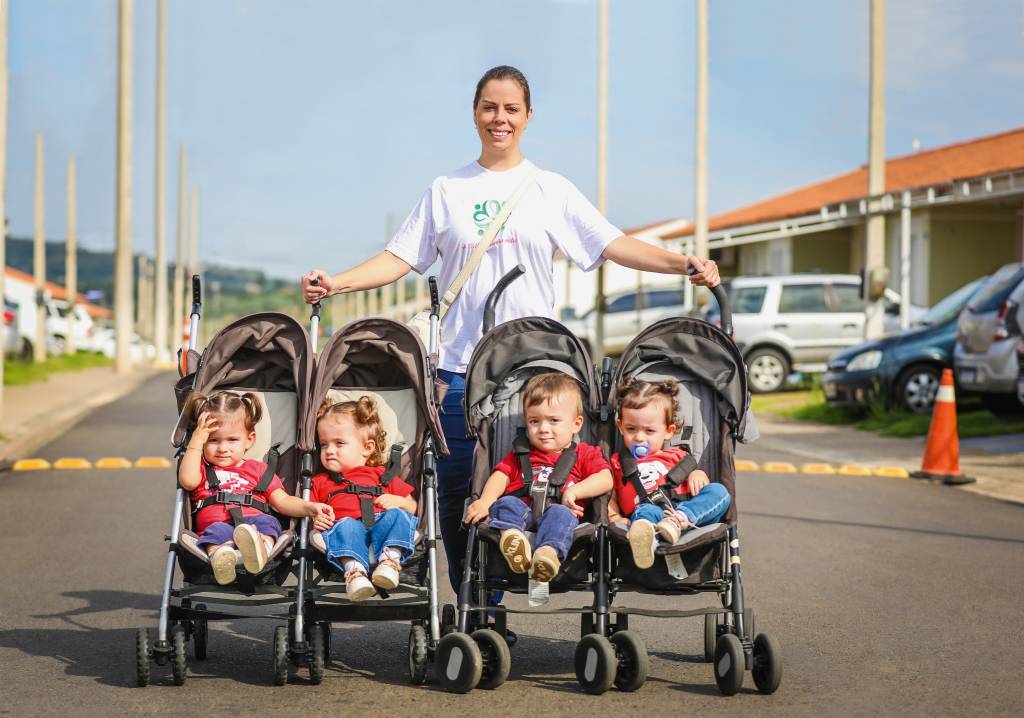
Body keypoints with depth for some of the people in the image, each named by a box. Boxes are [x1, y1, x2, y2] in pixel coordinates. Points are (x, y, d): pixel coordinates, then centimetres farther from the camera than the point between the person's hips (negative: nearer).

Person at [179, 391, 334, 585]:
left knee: (268, 522, -34)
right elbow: (188, 481, 3)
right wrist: (196, 441, 6)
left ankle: (259, 547, -66)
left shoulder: (258, 470, 29)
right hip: (216, 525, 0)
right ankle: (221, 555, -68)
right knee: (218, 531, -36)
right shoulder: (202, 468, 28)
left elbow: (283, 501, 19)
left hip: (256, 524, 0)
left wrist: (308, 507, -1)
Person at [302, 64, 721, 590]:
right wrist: (335, 283, -6)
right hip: (460, 364, 1)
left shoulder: (552, 190, 10)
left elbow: (612, 245, 4)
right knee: (457, 493, -1)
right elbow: (400, 257, 8)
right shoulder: (446, 191, 12)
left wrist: (682, 264, -10)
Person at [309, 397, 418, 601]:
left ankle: (390, 559, -47)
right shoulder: (320, 481, 33)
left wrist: (398, 502, 6)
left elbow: (412, 507, 28)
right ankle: (353, 569, -56)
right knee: (345, 526, -36)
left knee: (398, 516, -30)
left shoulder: (382, 476, 31)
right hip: (346, 524, -1)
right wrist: (314, 519, 0)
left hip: (380, 522, 1)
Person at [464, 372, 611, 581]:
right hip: (523, 508, 3)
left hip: (558, 511, -3)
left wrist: (574, 491, -7)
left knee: (561, 514, -36)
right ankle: (510, 535, -62)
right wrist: (485, 501, -4)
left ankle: (549, 552, -67)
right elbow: (501, 475, 17)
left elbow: (606, 480, 8)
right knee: (506, 504, -29)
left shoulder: (584, 454, 23)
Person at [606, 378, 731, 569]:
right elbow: (610, 497, 22)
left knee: (718, 491, -21)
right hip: (649, 512, -3)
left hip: (691, 511, 3)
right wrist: (614, 517, 1)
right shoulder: (617, 463, 29)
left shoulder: (676, 457, 32)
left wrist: (698, 475, 5)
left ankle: (679, 520, -46)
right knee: (645, 511, -38)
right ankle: (644, 540, -74)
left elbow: (697, 488, 28)